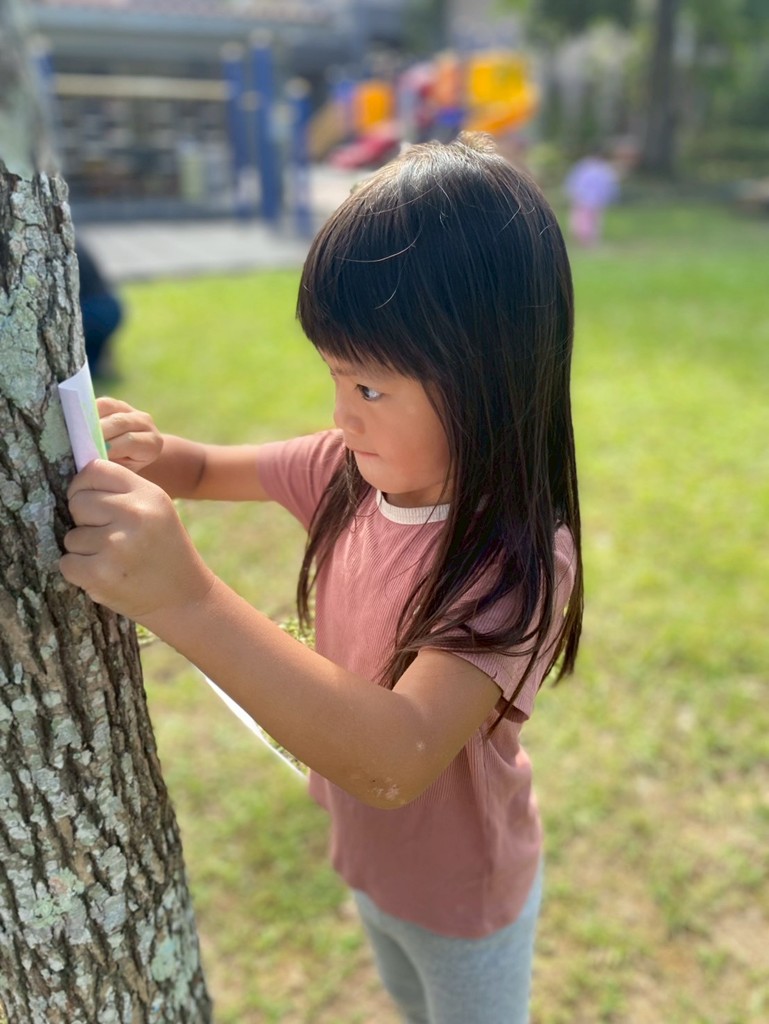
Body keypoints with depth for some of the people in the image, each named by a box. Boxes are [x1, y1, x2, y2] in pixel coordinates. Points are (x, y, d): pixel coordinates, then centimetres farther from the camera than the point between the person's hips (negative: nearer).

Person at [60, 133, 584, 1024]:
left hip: (461, 897, -5)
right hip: (368, 853, 5)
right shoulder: (353, 472, -17)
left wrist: (186, 598, -54)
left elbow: (397, 763, -47)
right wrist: (148, 456, -27)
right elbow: (211, 470, -4)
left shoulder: (520, 560, -37)